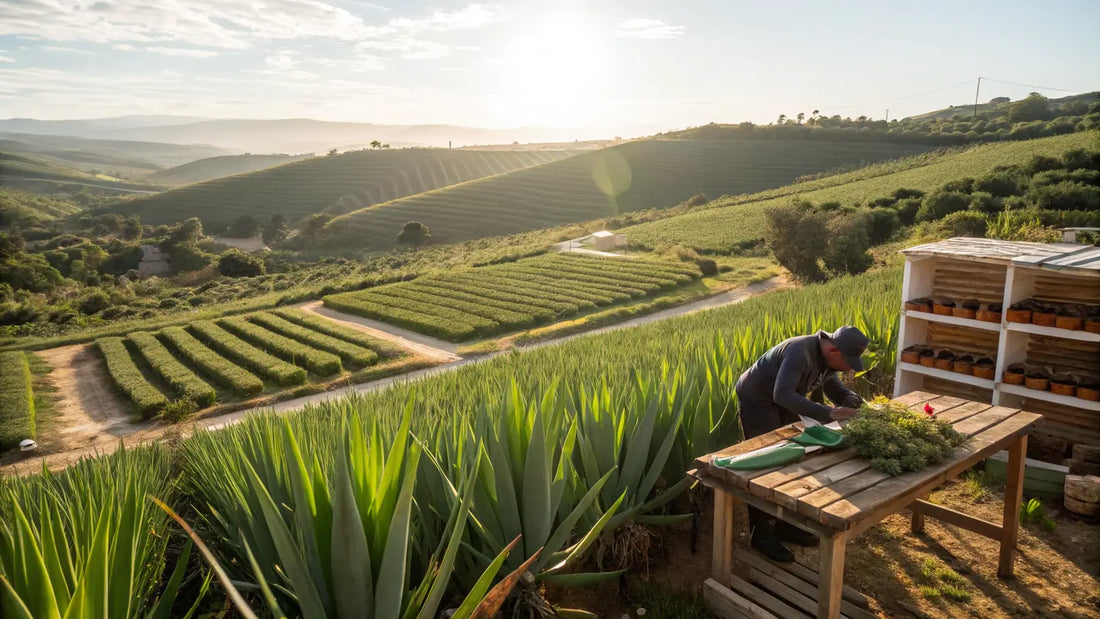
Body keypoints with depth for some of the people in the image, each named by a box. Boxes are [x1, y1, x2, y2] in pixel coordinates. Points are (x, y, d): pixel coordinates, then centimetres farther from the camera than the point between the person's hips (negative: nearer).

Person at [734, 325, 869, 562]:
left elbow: (833, 387, 7)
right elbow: (782, 394, -44)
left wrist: (849, 398, -17)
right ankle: (761, 535, 7)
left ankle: (786, 525, 26)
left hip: (783, 406, 9)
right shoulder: (800, 353, -34)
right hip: (757, 401, -9)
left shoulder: (828, 356, -5)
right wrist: (827, 413, -45)